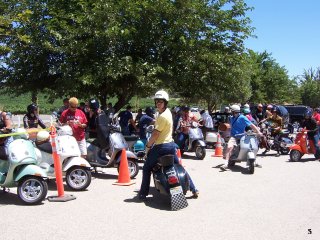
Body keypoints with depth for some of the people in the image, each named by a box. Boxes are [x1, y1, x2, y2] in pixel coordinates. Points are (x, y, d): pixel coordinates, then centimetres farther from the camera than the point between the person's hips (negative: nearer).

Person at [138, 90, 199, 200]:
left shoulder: (162, 116, -21)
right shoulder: (168, 111, 7)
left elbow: (155, 134, -20)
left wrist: (148, 146, -10)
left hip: (161, 147, -9)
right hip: (171, 144, 9)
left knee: (146, 169, 5)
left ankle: (143, 193, 7)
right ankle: (194, 189, 23)